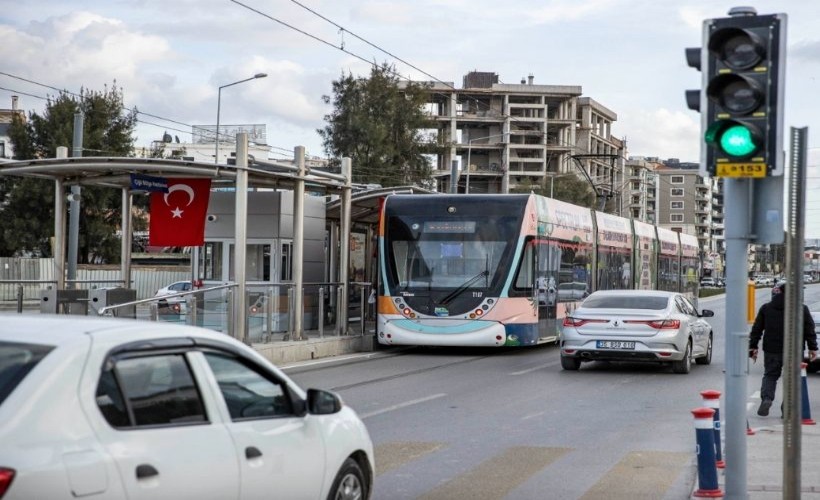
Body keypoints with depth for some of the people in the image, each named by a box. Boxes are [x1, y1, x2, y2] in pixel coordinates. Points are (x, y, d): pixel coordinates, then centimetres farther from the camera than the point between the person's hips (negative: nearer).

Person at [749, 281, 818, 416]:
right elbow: (810, 330, 2)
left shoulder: (766, 308, 5)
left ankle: (766, 398, -12)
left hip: (772, 350, 1)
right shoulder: (801, 309, 2)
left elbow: (756, 329, 6)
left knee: (770, 375, 12)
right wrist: (812, 348, 6)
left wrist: (753, 346, 10)